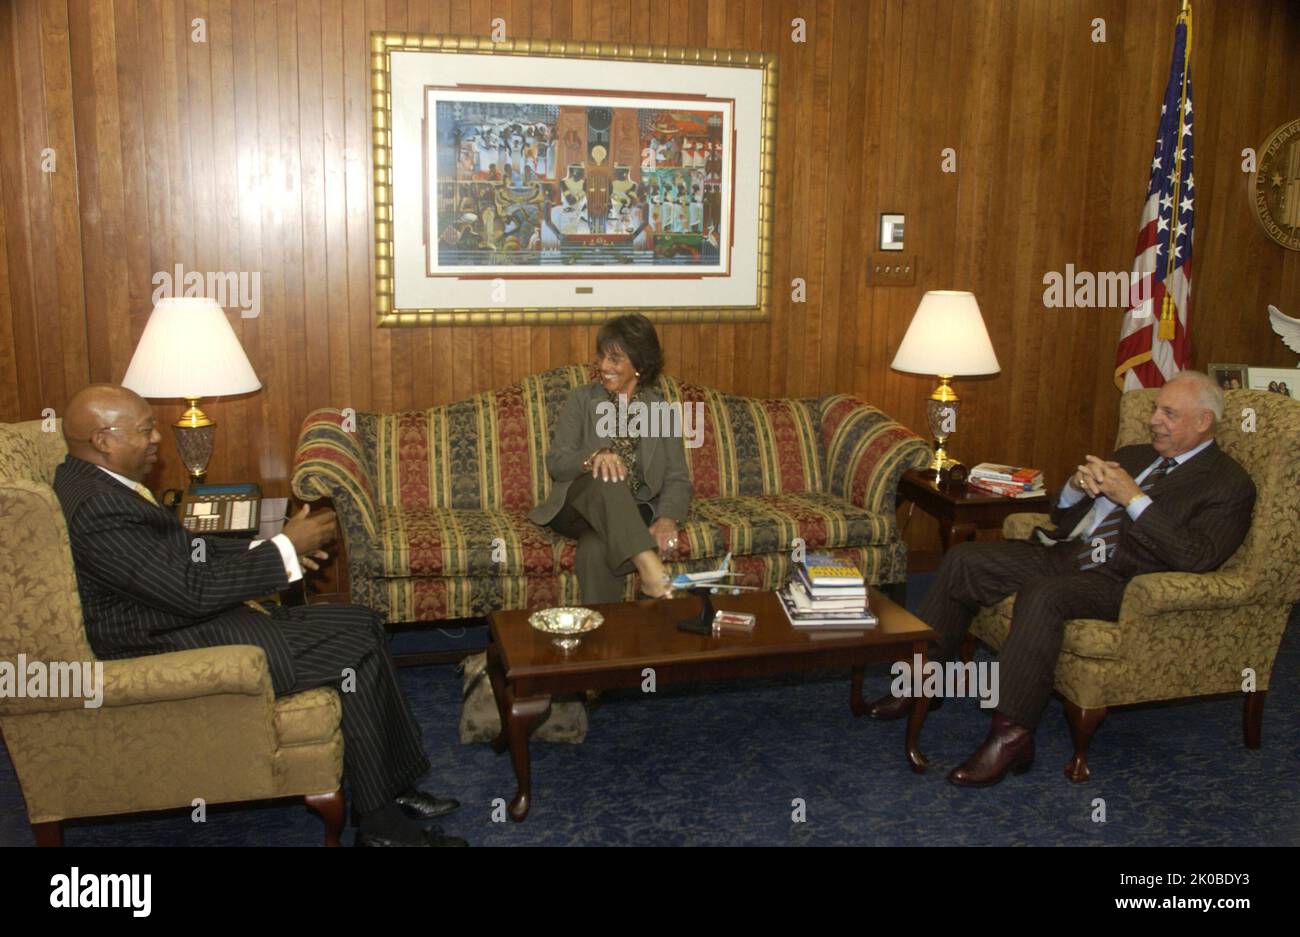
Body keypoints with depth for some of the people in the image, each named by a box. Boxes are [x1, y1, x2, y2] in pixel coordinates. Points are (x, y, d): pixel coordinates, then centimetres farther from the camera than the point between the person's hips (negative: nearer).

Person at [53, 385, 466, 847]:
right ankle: (382, 822, 0)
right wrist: (283, 549, -17)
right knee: (354, 643, -12)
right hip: (179, 652, -10)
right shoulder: (95, 509, -24)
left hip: (191, 618, 10)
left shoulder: (94, 480, 10)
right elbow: (194, 591, -26)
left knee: (362, 625, 3)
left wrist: (266, 548, 6)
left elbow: (175, 551, 17)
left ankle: (395, 788, 8)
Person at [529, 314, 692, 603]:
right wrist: (593, 457, -24)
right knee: (607, 478, -37)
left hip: (634, 514, 0)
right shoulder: (582, 400, 8)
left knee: (597, 549, -37)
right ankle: (651, 569, -51)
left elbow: (677, 479, 1)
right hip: (579, 506, 0)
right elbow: (555, 462, -1)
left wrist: (667, 518, -22)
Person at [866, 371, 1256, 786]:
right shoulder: (1133, 455, 22)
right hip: (1068, 554, 8)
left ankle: (1011, 733, -31)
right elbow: (1064, 522, 21)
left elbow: (1197, 558, -17)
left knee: (1043, 595, -36)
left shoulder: (1230, 484, 1)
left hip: (1120, 582, -8)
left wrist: (1134, 498, -17)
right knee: (963, 561, -8)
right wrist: (1077, 487, -2)